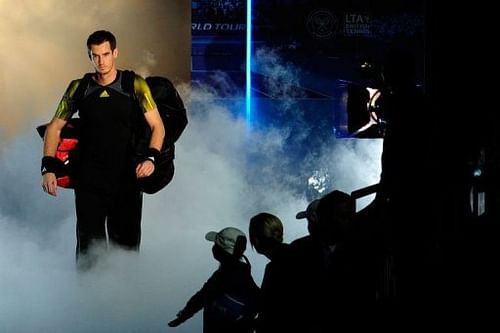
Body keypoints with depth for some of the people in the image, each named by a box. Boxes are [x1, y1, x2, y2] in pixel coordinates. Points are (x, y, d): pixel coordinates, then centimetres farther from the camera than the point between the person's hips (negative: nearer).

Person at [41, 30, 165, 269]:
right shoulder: (79, 88, 4)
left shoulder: (135, 86, -1)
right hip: (89, 183, 1)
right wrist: (48, 168, -1)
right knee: (88, 248, -2)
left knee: (126, 245, 3)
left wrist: (151, 158, -18)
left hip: (127, 180, -1)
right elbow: (55, 127, 11)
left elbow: (157, 126, 0)